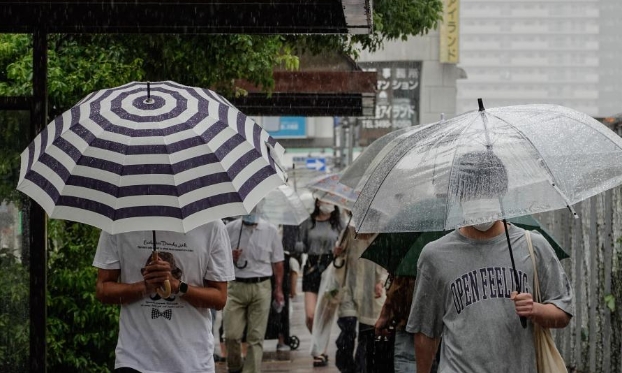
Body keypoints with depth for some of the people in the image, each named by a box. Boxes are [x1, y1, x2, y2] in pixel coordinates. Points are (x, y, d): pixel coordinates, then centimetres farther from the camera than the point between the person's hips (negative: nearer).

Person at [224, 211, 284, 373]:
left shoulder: (270, 230, 3)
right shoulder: (230, 229, 3)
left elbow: (277, 262, 8)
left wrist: (278, 289, 5)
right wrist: (230, 258, -8)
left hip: (261, 287, 0)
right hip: (236, 286, 0)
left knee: (256, 337, -1)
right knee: (231, 335, -4)